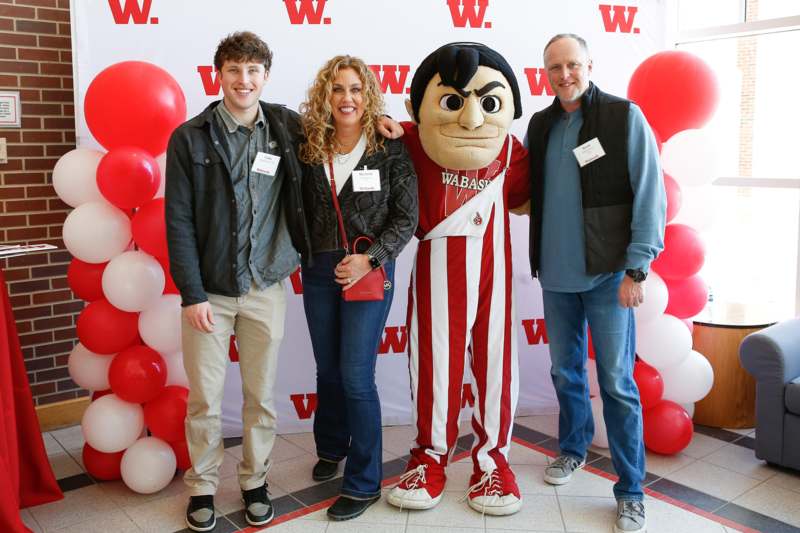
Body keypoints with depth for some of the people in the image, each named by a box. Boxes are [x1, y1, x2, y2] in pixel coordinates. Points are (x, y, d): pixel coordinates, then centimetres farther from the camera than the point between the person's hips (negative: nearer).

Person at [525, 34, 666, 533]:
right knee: (566, 371, 16)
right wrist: (537, 257, 4)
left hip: (608, 273, -4)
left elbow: (650, 196, -8)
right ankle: (573, 449, 38)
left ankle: (631, 492, 12)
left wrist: (636, 268, -13)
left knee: (617, 382, -1)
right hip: (556, 274, 5)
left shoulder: (625, 116, -5)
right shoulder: (540, 125, 9)